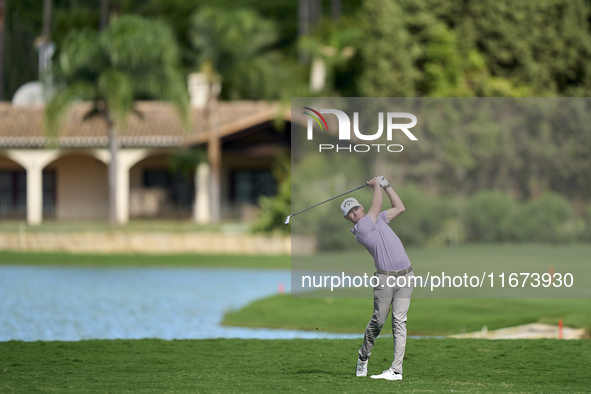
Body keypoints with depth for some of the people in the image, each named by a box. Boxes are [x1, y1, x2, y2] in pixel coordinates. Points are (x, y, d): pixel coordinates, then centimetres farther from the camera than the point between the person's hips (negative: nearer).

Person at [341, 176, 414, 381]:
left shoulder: (377, 219, 17)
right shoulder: (361, 229, -6)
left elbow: (399, 207, 27)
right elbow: (377, 205, -3)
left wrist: (386, 185, 24)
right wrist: (376, 185, 13)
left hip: (405, 276, 5)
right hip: (385, 278, -5)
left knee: (399, 322, -3)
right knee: (378, 321, 1)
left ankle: (396, 369, -7)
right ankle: (363, 357, 28)